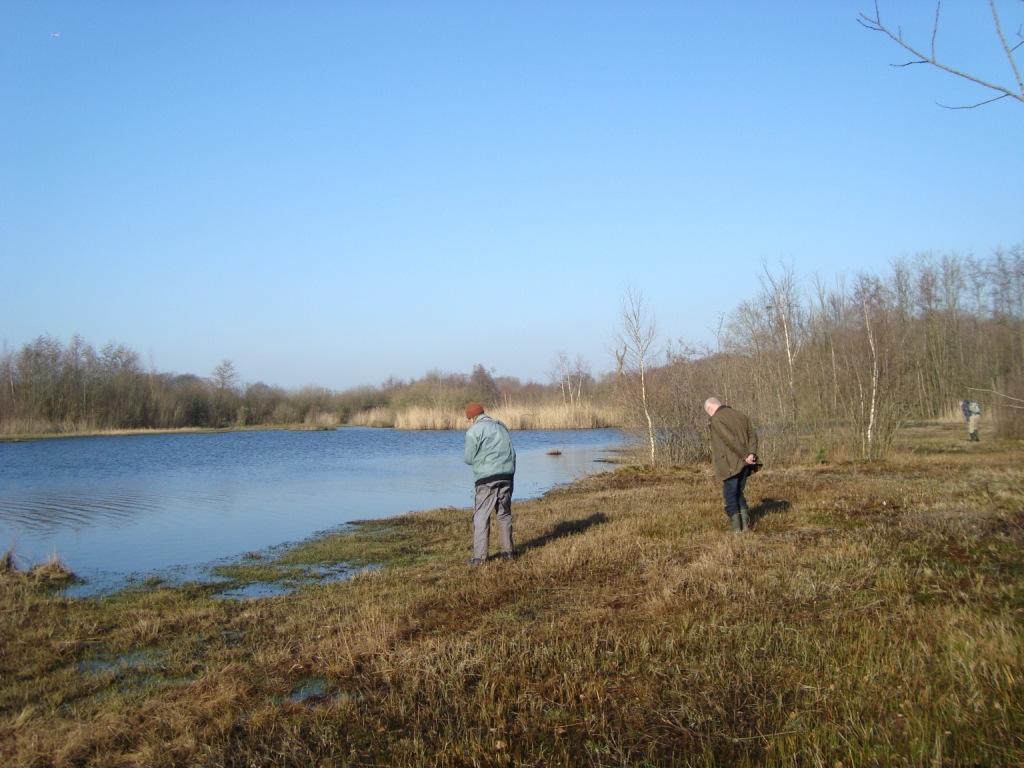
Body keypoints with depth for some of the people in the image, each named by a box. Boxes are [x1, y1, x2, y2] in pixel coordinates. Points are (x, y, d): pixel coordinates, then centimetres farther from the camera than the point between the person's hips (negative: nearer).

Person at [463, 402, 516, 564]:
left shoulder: (474, 431, -3)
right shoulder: (501, 426, 16)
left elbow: (469, 459, -3)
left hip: (487, 477, -6)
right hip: (507, 474, 6)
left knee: (481, 516, -1)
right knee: (504, 514, 16)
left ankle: (480, 556, -4)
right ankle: (507, 551, 20)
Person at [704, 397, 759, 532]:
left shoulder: (716, 420, -9)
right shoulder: (741, 415, 14)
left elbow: (731, 440, -20)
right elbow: (752, 435, 1)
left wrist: (745, 456, -15)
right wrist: (751, 454, -11)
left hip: (730, 465, -6)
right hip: (744, 464, 6)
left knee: (731, 496, 5)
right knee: (738, 493, 19)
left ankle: (736, 528, 3)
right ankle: (745, 523, 12)